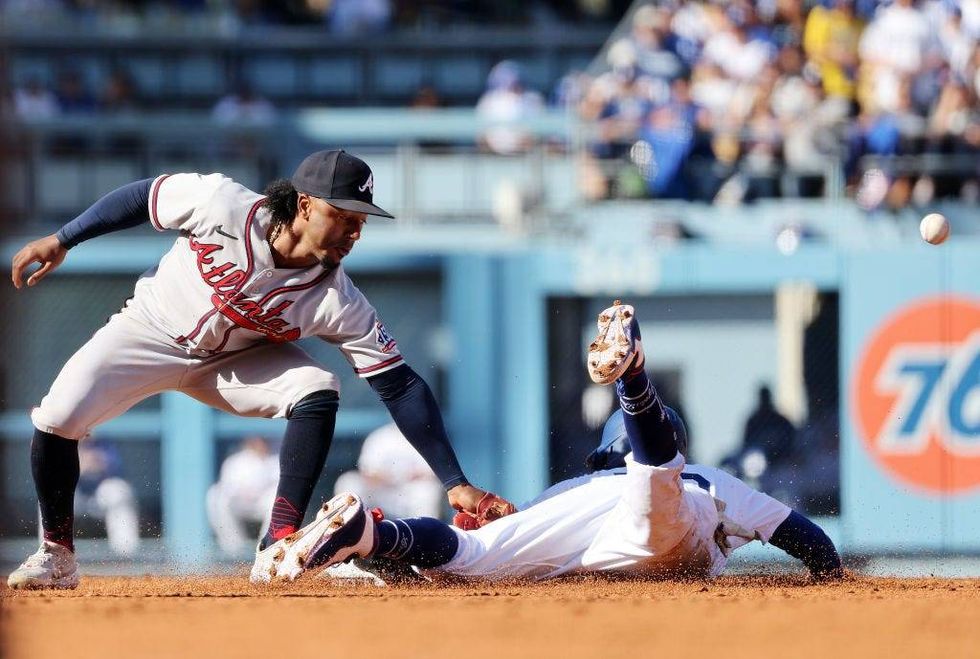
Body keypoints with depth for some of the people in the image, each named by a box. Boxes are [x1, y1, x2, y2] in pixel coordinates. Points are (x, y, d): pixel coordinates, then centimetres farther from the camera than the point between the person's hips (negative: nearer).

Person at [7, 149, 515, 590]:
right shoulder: (222, 203, -30)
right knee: (57, 418, -19)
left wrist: (455, 483, -30)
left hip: (233, 360, 1)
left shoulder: (339, 303, -26)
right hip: (149, 333, -1)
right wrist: (62, 240, -7)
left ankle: (278, 548, -23)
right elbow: (144, 196, -12)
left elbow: (401, 387, -25)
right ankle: (56, 554, 5)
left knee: (317, 391, -26)